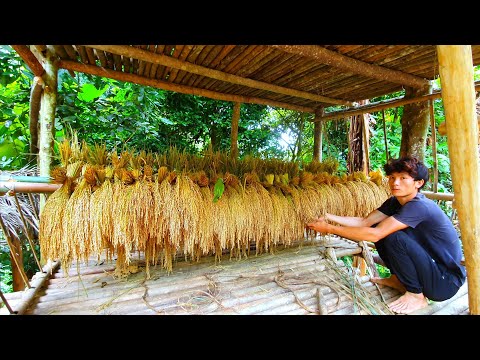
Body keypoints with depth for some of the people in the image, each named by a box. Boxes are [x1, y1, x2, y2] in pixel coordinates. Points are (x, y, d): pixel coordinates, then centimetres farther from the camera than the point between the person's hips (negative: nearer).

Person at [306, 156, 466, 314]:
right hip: (428, 264, 8)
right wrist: (328, 217, -19)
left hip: (446, 280, -8)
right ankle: (398, 279, 14)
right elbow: (364, 221, -8)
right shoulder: (394, 202, -2)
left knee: (394, 237, -28)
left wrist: (329, 228, -32)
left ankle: (416, 295, -6)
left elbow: (374, 235, -35)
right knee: (381, 230, -2)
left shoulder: (419, 206, -27)